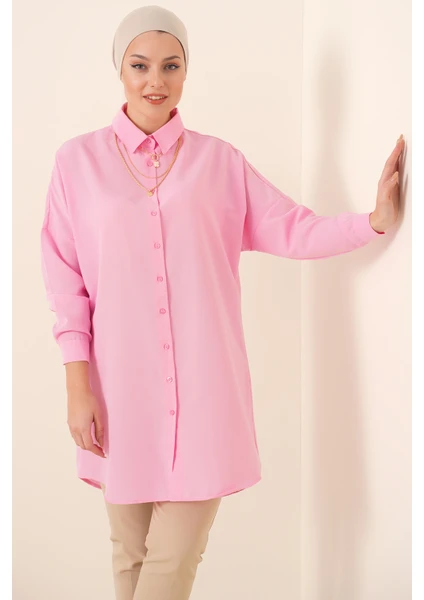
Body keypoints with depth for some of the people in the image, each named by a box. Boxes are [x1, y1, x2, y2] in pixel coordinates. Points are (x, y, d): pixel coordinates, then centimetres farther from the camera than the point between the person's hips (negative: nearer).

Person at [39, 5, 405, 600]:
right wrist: (78, 387, -3)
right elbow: (65, 281, 2)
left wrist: (377, 219, -6)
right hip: (121, 386, 0)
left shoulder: (219, 160, 7)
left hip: (202, 387, 0)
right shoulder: (79, 159, 3)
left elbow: (295, 231, 7)